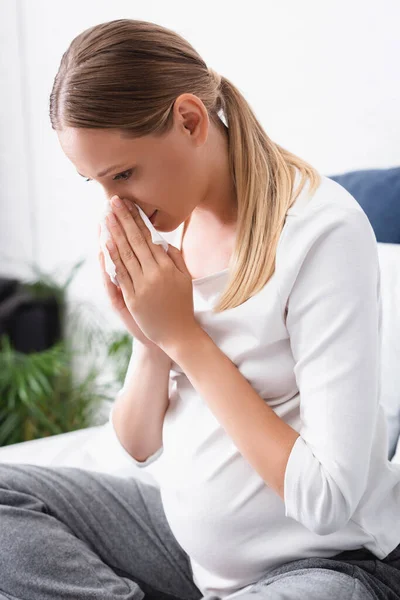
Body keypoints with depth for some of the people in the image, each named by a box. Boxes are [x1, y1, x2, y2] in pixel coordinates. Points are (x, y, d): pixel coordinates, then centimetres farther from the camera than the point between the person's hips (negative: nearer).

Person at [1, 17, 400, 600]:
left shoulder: (323, 231, -21)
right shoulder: (168, 224, 0)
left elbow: (328, 499, -24)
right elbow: (139, 447, 7)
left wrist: (183, 334, -21)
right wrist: (153, 346, -15)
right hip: (191, 534, 7)